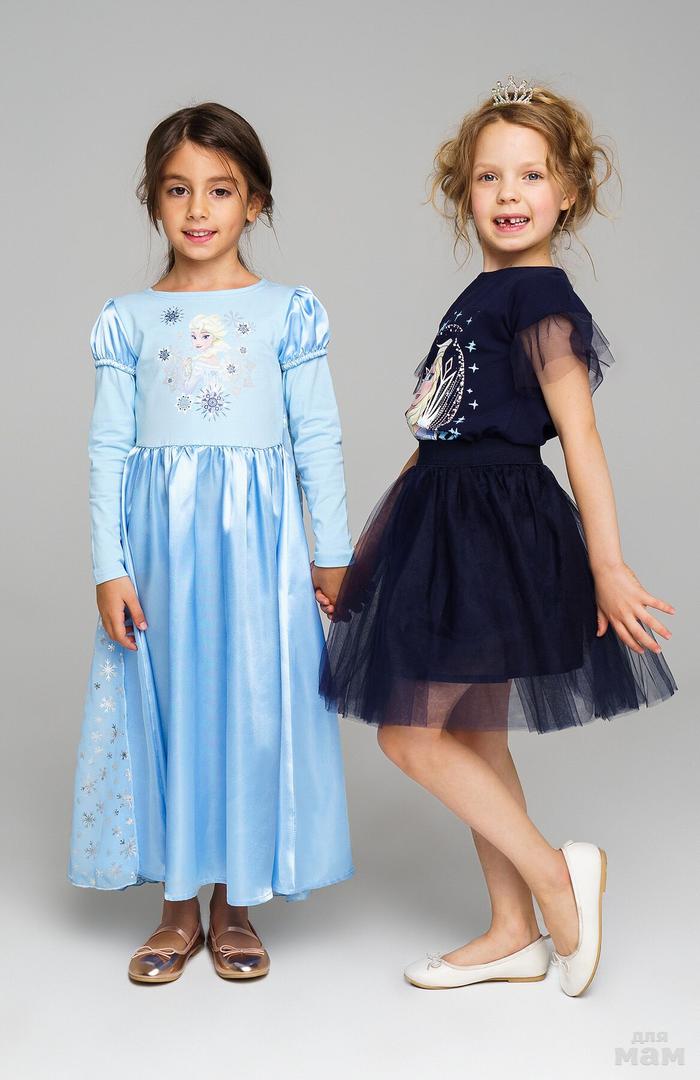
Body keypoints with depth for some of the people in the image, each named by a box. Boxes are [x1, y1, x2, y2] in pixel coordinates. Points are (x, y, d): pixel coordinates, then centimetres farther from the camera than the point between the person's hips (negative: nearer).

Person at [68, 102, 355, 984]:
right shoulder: (127, 319, 4)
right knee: (166, 706, 6)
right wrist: (109, 566, -3)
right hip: (158, 542, 1)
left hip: (256, 539, -1)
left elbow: (318, 440, 4)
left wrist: (333, 553, 3)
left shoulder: (288, 312, 2)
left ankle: (234, 904, 21)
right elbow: (108, 448, 3)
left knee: (253, 705, 3)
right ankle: (177, 906, 22)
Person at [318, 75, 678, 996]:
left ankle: (556, 872, 6)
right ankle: (515, 933, 24)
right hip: (454, 524, 9)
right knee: (475, 734, 13)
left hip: (495, 527, -9)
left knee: (409, 733, -4)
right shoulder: (485, 295, 14)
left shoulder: (541, 297, -11)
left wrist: (607, 564, -19)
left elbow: (579, 435, -16)